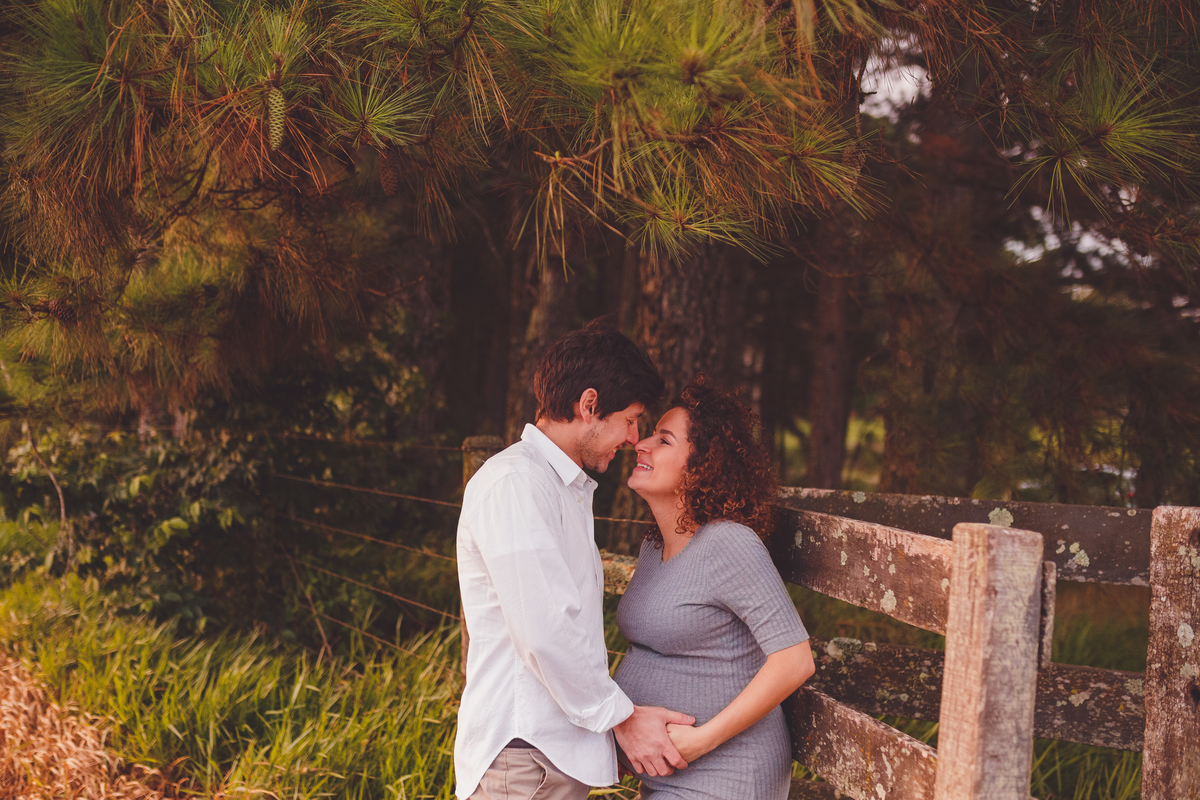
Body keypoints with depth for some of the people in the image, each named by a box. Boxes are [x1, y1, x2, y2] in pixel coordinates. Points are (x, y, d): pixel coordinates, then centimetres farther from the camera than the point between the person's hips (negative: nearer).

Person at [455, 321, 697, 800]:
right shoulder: (514, 482, -13)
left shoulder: (568, 488, 21)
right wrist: (623, 718, -12)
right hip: (523, 758, -9)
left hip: (560, 752, 9)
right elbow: (544, 632, -19)